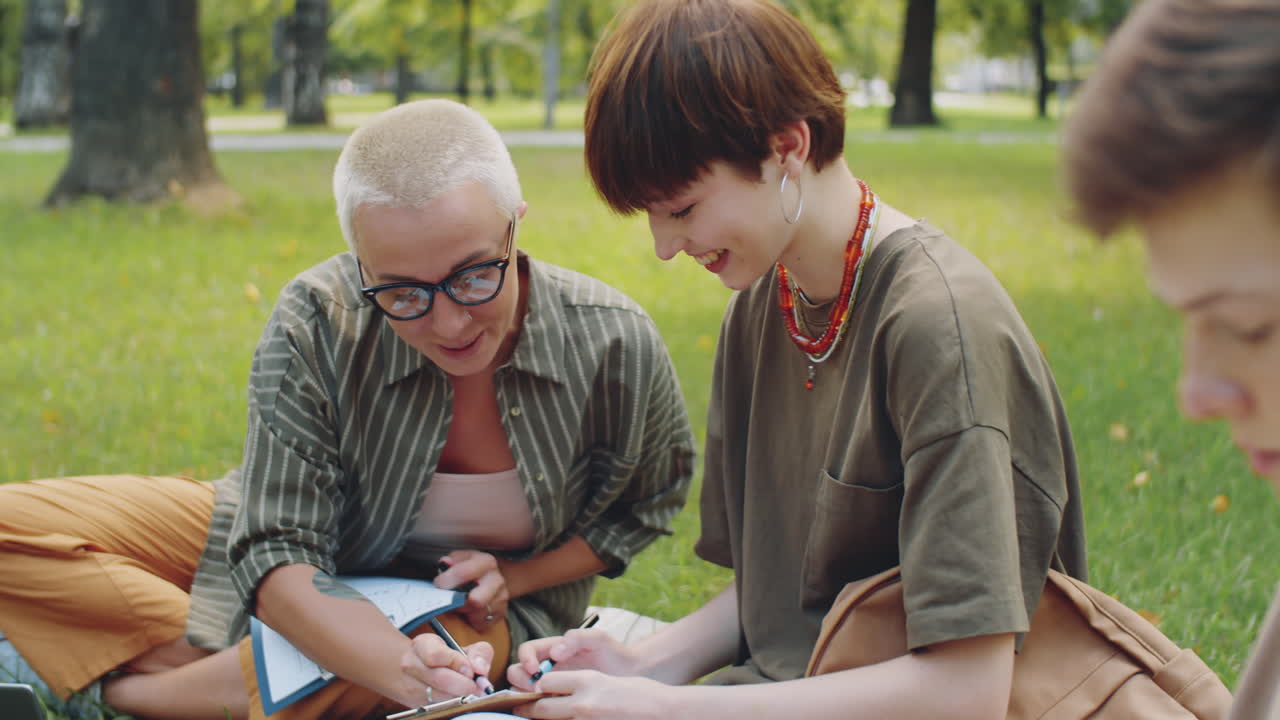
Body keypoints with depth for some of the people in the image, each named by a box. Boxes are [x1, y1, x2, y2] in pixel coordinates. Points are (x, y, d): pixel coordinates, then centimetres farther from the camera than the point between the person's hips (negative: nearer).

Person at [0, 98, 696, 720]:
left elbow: (644, 504, 0)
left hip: (463, 606, 0)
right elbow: (278, 557, -27)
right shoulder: (315, 327, -27)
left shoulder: (616, 344, -23)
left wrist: (514, 579, -17)